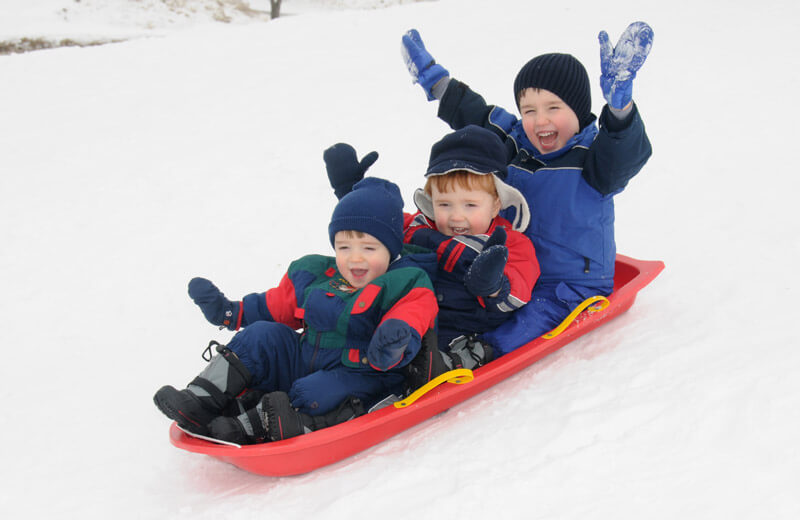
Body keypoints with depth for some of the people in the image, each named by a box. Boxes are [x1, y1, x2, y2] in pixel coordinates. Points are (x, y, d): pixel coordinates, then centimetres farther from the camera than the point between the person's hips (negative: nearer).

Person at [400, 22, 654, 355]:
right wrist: (434, 80, 21)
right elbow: (475, 117, 19)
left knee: (501, 341, -27)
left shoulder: (593, 157, -13)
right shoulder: (514, 144, 5)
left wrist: (619, 99, -52)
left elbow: (628, 153, -34)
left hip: (573, 287, -7)